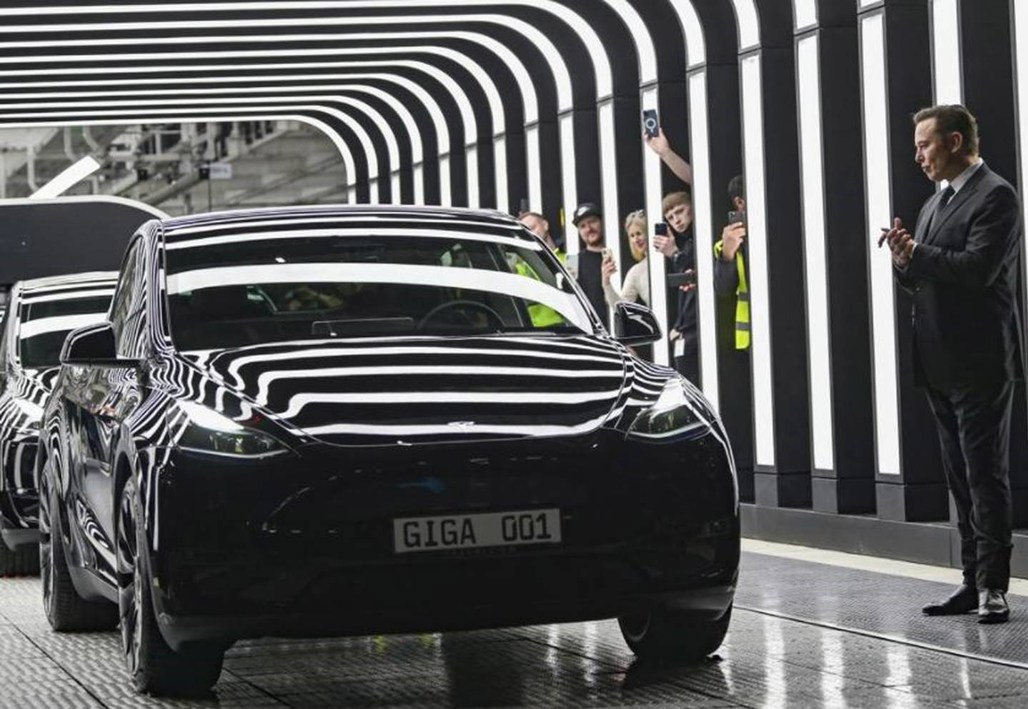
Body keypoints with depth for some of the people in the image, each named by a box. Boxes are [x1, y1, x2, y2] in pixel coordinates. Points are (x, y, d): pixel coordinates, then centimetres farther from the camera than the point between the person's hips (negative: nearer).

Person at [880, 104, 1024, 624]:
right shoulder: (935, 204, 19)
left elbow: (978, 268, -21)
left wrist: (916, 253, -13)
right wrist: (905, 261, -1)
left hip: (979, 362, -9)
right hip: (941, 365, 9)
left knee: (986, 474, -6)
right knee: (961, 479, 10)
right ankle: (974, 582, 14)